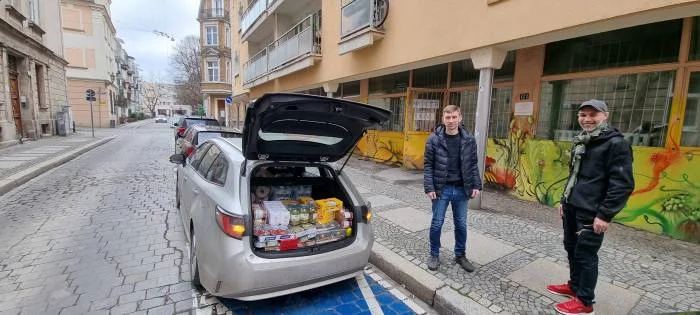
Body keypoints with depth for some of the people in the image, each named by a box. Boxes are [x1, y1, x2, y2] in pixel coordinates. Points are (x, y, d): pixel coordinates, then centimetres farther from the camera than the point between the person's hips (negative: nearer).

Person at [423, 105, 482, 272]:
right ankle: (434, 255, 27)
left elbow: (473, 165, 6)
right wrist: (429, 188, -12)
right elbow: (428, 166, -6)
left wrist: (476, 185, 1)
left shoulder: (469, 140, 0)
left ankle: (460, 255, 33)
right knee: (437, 223, 8)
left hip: (461, 189, 3)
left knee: (461, 224, 14)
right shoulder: (434, 139, -8)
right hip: (441, 189, -2)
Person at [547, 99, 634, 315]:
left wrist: (605, 214, -18)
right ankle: (574, 286, 36)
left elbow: (623, 184, -17)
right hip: (572, 207, 8)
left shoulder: (616, 144, -12)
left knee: (586, 255, 3)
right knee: (572, 249, 18)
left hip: (591, 212, -8)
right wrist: (564, 200, 19)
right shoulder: (581, 142, 13)